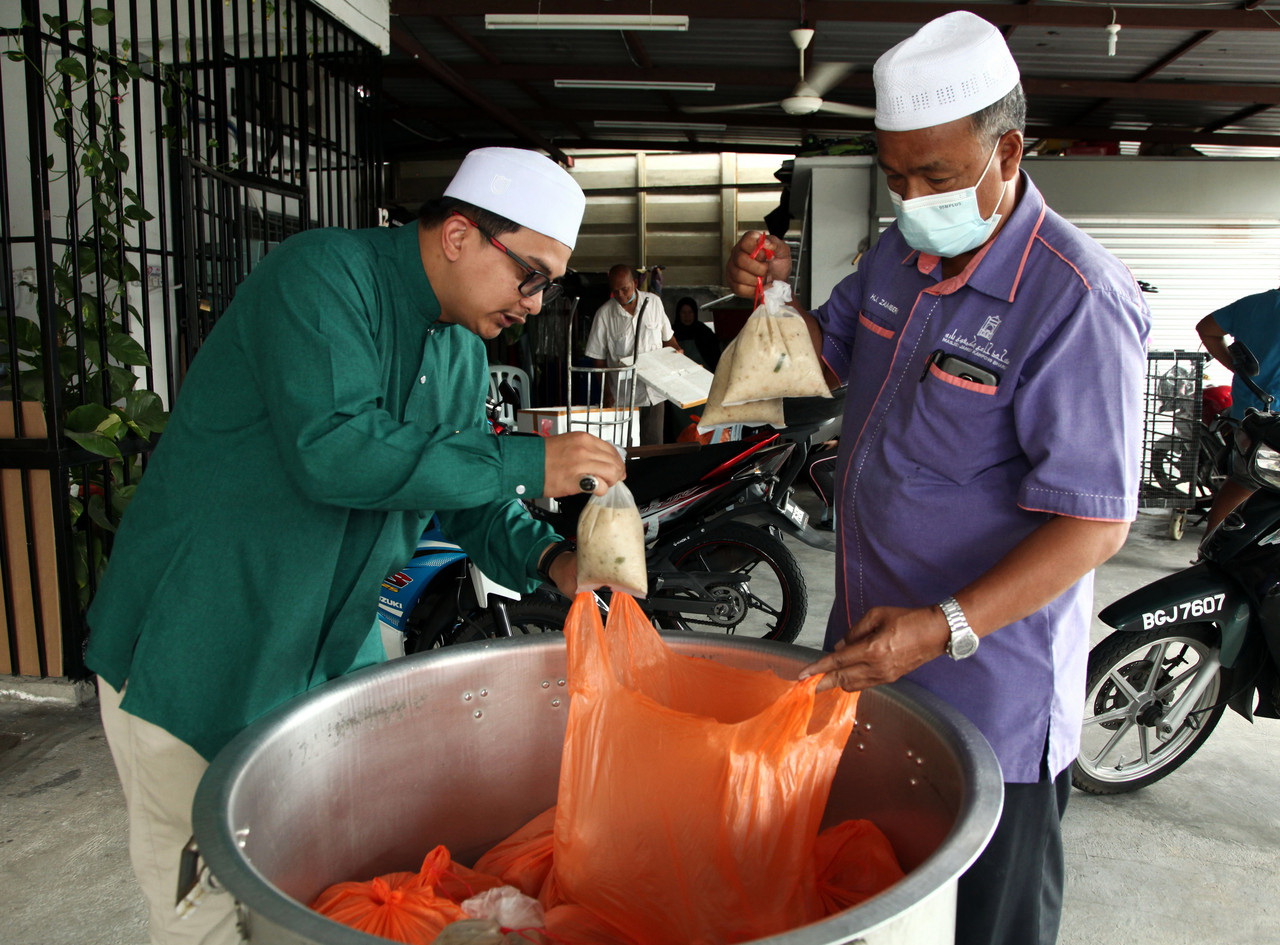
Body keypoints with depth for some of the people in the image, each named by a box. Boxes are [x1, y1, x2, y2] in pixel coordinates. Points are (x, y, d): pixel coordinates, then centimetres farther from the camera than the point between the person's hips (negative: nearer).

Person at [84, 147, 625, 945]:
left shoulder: (465, 352, 7)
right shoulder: (322, 273, -19)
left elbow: (467, 500, 11)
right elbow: (333, 449, -33)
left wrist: (548, 559, -9)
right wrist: (527, 463, -27)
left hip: (330, 651, 7)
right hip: (195, 648, -7)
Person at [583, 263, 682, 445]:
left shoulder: (654, 302, 3)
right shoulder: (604, 314, -4)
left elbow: (667, 336, 17)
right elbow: (599, 359, 0)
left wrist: (677, 350, -5)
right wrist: (607, 393, -7)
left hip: (655, 393, 2)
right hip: (624, 396, -2)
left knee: (654, 444, 5)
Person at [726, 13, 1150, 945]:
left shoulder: (1077, 302, -22)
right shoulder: (899, 254, 3)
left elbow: (1093, 521, -23)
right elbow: (831, 358, 19)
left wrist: (945, 628, -32)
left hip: (993, 702, -7)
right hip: (868, 657, 7)